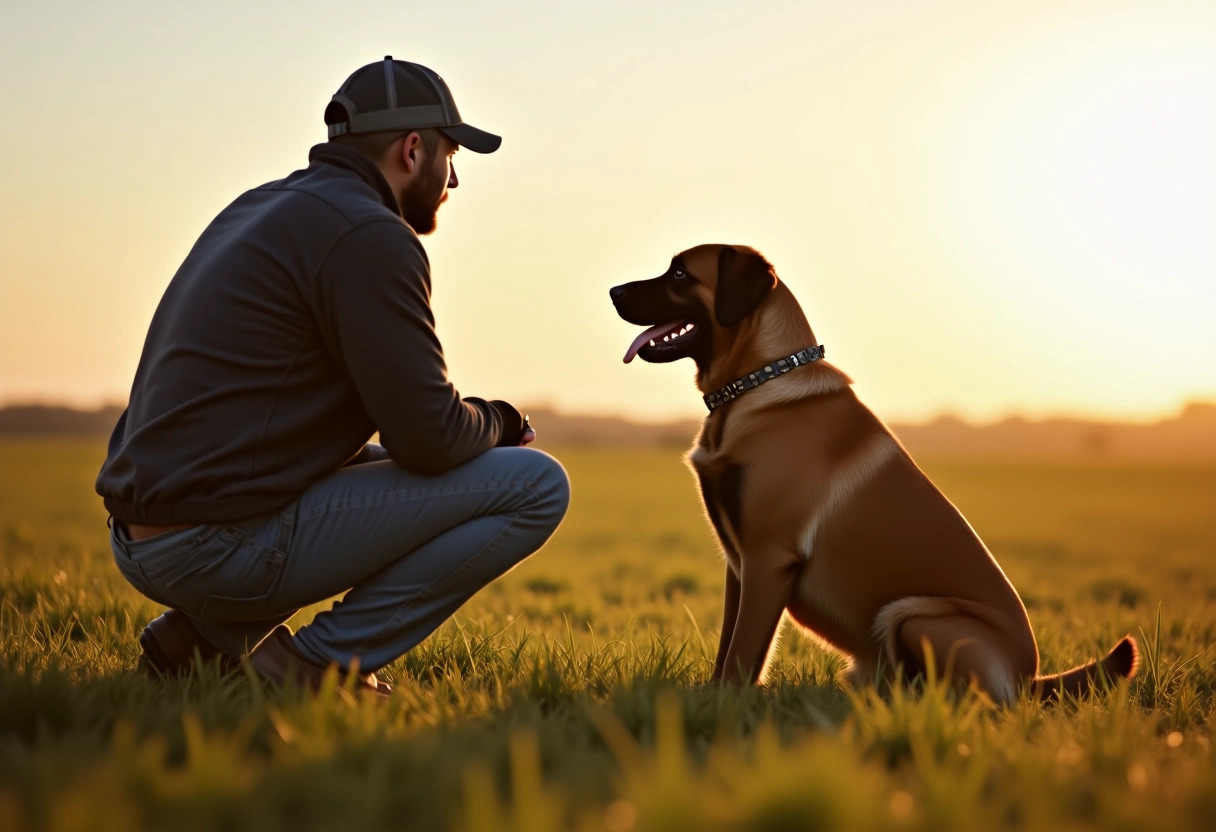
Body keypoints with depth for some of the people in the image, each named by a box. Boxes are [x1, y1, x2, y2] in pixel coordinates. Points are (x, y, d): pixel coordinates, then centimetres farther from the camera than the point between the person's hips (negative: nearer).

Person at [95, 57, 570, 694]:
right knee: (534, 485, -5)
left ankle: (207, 635, 17)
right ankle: (326, 662, -5)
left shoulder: (259, 208, 18)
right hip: (229, 544, -9)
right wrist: (497, 421, 8)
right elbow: (428, 436, -15)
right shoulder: (370, 234, -11)